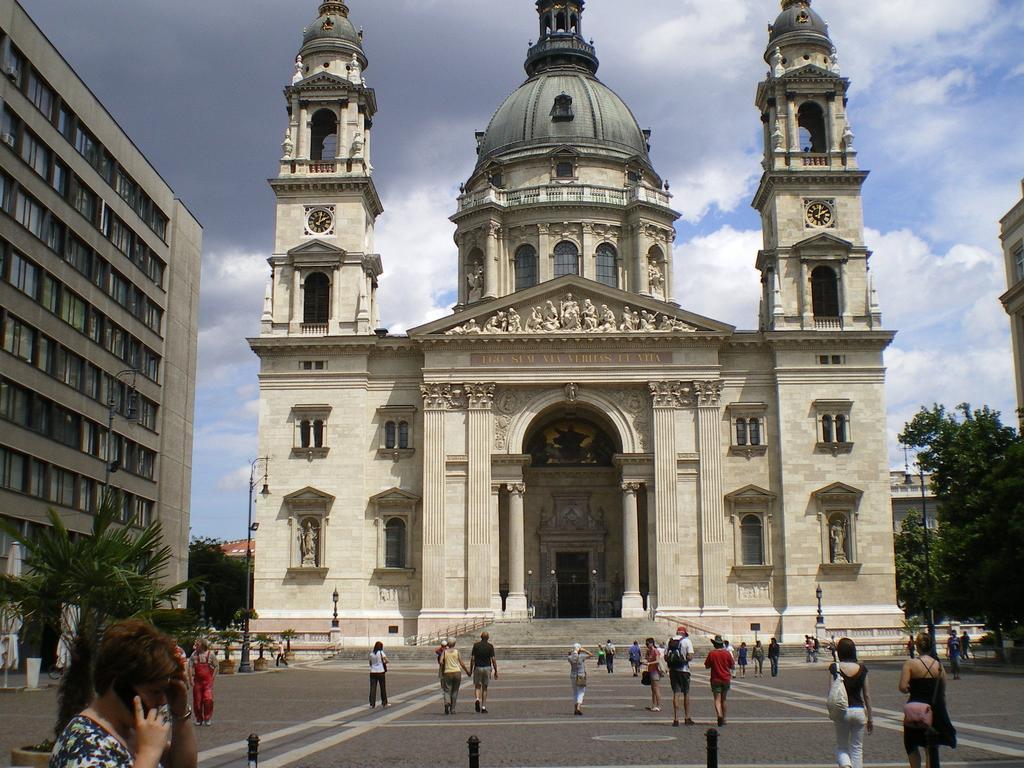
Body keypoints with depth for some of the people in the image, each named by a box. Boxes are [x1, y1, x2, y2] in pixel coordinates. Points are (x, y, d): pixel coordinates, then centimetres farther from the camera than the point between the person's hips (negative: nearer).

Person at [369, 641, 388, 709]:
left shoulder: (371, 653, 7)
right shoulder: (381, 652, -5)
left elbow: (370, 663, 9)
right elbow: (386, 661, -10)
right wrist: (384, 662, 8)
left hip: (373, 672, 3)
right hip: (381, 672, -3)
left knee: (372, 688, 2)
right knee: (383, 688, 9)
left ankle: (372, 704, -1)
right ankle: (384, 703, 16)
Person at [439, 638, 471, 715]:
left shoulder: (444, 652, 3)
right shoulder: (457, 652, 3)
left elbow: (440, 662, -9)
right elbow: (462, 663, 2)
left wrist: (442, 670, 9)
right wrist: (467, 672, 14)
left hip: (447, 673, 0)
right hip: (457, 672, 0)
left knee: (447, 690, 1)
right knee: (455, 691, 10)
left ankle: (447, 703, -30)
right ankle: (452, 709, 12)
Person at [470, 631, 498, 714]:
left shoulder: (476, 645, -1)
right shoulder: (490, 646, -2)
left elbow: (472, 659, -3)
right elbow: (493, 659, -6)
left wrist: (471, 670, 5)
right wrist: (496, 671, 0)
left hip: (478, 668, 0)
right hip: (487, 668, 0)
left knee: (477, 686, 10)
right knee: (484, 687, 9)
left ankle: (478, 699, -19)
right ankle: (483, 707, 8)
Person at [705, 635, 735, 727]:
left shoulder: (711, 654, -8)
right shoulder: (727, 653, -4)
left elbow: (707, 666, -2)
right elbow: (732, 666, 2)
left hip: (715, 680, -2)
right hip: (726, 679, 2)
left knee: (717, 700, -5)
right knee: (723, 700, 15)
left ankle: (719, 715, -29)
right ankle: (723, 719, 24)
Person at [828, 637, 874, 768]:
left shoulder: (834, 668, -7)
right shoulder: (862, 668, -1)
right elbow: (866, 696, 3)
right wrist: (870, 718, 11)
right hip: (859, 711, 1)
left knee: (841, 747, 11)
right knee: (857, 749, 12)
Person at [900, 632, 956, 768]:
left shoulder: (910, 664, -11)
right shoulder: (939, 665, 0)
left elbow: (902, 687, -19)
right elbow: (943, 693, 7)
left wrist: (912, 688, 3)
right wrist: (941, 712, 18)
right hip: (935, 710, 3)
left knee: (911, 745, 15)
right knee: (932, 749, 12)